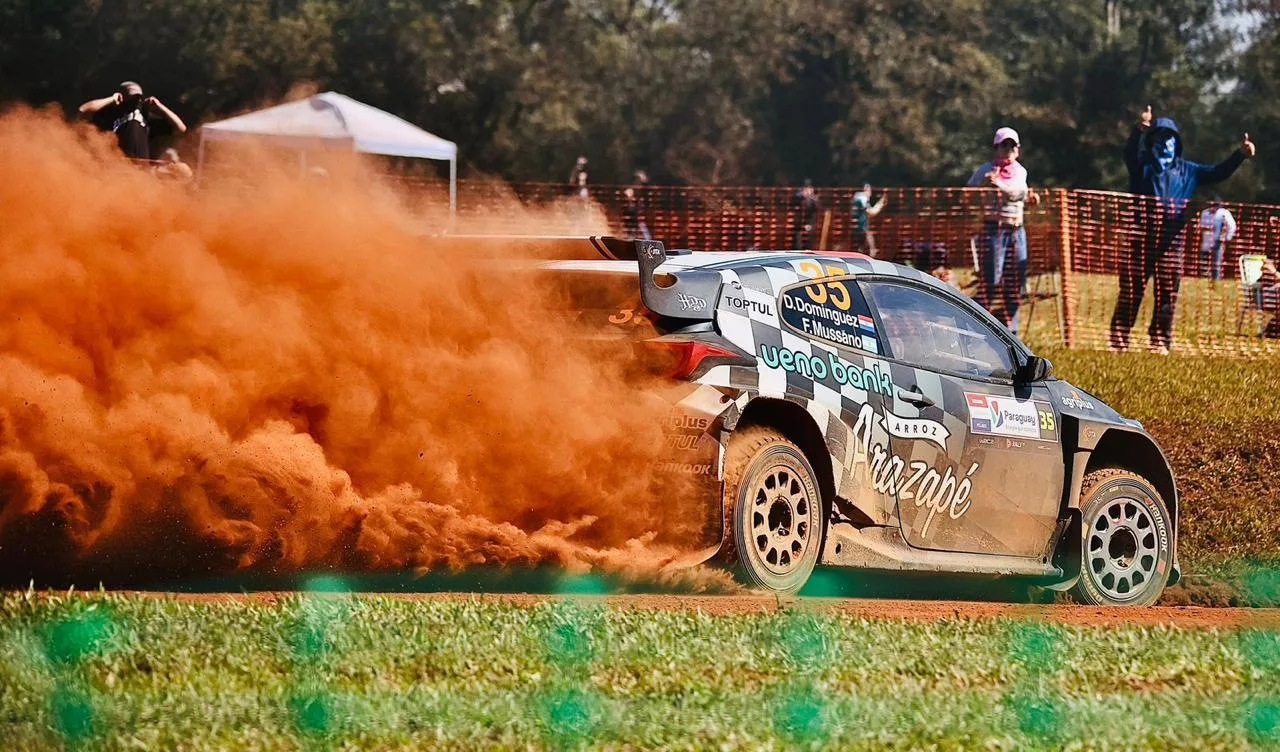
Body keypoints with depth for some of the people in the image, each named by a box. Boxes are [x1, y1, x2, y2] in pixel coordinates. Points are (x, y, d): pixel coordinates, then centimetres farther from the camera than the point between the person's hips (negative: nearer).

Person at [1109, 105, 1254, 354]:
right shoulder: (1142, 165, 4)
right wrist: (1138, 129, -39)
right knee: (1130, 289, -1)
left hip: (1171, 242, 3)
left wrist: (1240, 155, -4)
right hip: (1140, 239, -3)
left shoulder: (1187, 170, 15)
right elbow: (1130, 151, -17)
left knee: (1167, 294, 3)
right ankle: (1119, 340, 2)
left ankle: (1160, 341, 10)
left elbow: (1217, 173, 13)